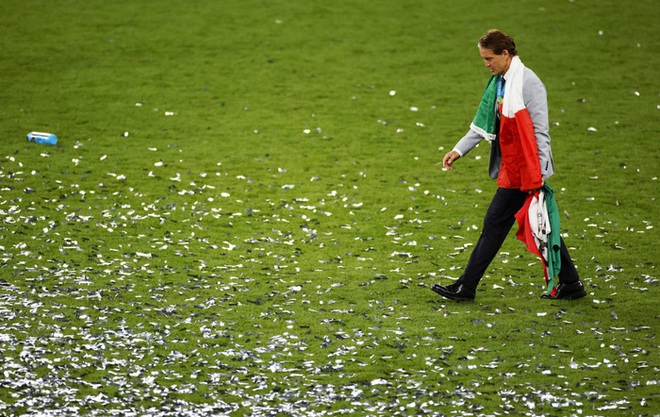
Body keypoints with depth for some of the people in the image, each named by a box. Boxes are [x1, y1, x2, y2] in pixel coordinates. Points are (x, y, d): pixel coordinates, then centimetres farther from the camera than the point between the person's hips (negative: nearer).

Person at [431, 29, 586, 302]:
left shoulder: (528, 83, -16)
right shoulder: (499, 82, 12)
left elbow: (540, 130, -17)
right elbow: (483, 123, 20)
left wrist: (539, 174, -19)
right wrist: (459, 150, 14)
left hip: (523, 167, -9)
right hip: (511, 165, 9)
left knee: (495, 223, -4)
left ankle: (466, 287, 2)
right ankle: (569, 283, 17)